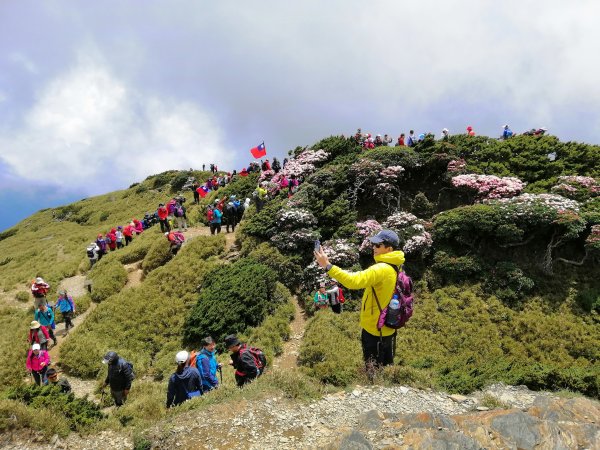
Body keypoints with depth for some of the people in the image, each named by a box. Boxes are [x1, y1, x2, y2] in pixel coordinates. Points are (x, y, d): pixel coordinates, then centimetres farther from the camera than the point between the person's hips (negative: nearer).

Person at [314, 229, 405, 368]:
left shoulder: (382, 269, -27)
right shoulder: (394, 267, 4)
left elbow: (353, 281, -38)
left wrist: (327, 265, -38)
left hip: (374, 329, -9)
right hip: (386, 327, 9)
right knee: (386, 367, 22)